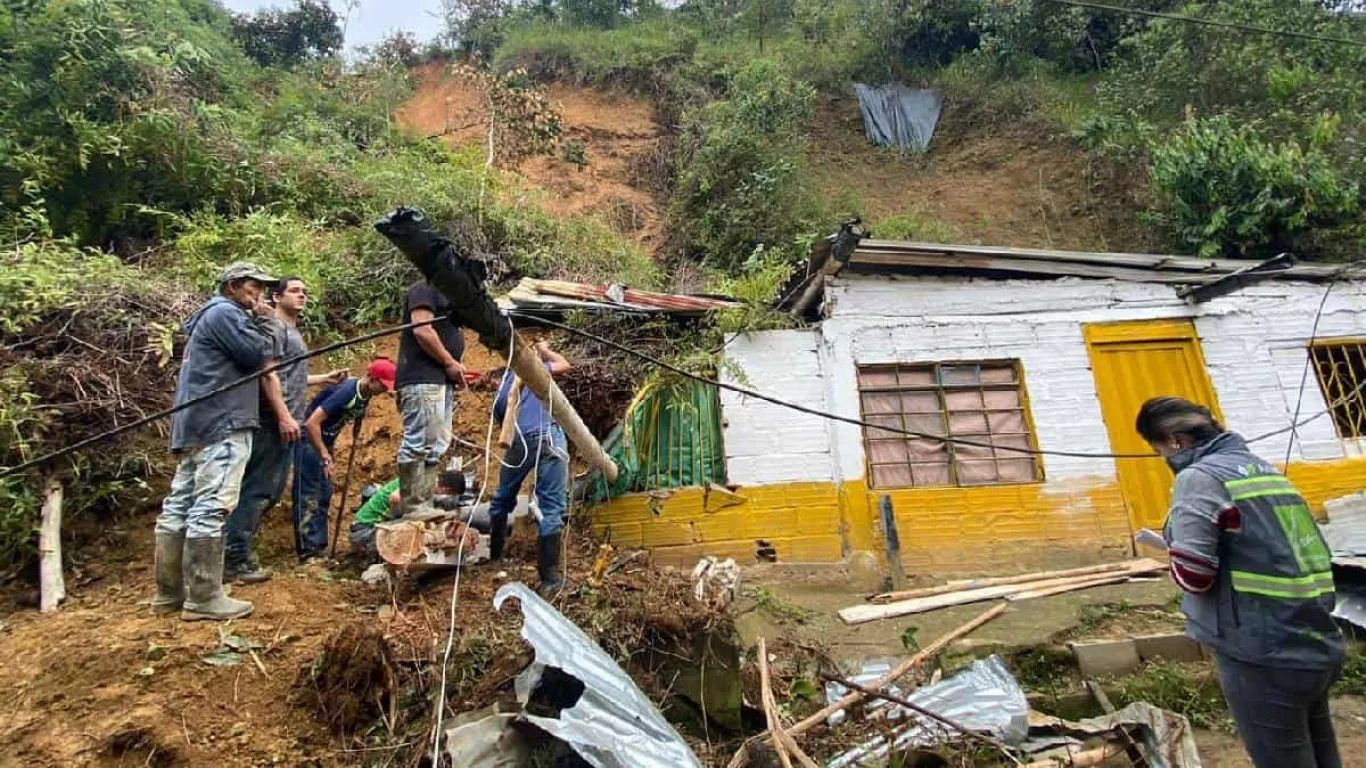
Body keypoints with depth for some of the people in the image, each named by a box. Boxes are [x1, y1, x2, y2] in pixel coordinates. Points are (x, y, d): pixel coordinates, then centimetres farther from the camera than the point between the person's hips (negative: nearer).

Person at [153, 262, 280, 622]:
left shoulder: (212, 315, 27)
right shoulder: (225, 313, -5)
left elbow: (246, 359, 24)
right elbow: (258, 355, -11)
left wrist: (259, 320, 18)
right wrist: (266, 321, 3)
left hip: (196, 424, 11)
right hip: (221, 424, -11)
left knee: (179, 506, 9)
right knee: (210, 508, -11)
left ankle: (169, 594, 15)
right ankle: (204, 598, -10)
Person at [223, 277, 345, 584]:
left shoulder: (293, 331, 24)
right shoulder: (274, 327, -6)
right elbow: (268, 374, -15)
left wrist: (325, 378, 28)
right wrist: (284, 416, -21)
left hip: (287, 422, 10)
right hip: (275, 422, -10)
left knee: (272, 490, 12)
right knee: (258, 489, -9)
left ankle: (238, 549, 18)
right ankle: (234, 560, -5)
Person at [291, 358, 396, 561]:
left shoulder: (366, 395, -2)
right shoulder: (346, 391, -27)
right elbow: (311, 423, -29)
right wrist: (325, 456, -26)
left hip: (325, 440, 9)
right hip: (309, 438, -9)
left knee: (324, 495, 8)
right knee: (308, 496, -9)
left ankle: (320, 547, 14)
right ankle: (307, 550, -7)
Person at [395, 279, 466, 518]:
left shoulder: (444, 294, 25)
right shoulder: (425, 288, -4)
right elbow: (421, 329, -16)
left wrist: (453, 368, 13)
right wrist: (449, 362, -12)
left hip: (440, 380, 11)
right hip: (423, 378, -11)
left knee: (436, 445, 9)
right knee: (418, 443, -11)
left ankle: (426, 504, 12)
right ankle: (412, 507, -9)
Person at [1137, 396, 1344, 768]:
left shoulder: (1199, 477, -15)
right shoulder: (1263, 468, 12)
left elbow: (1193, 575, -20)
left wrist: (1177, 560, -1)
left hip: (1264, 657, -9)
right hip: (1319, 647, 9)